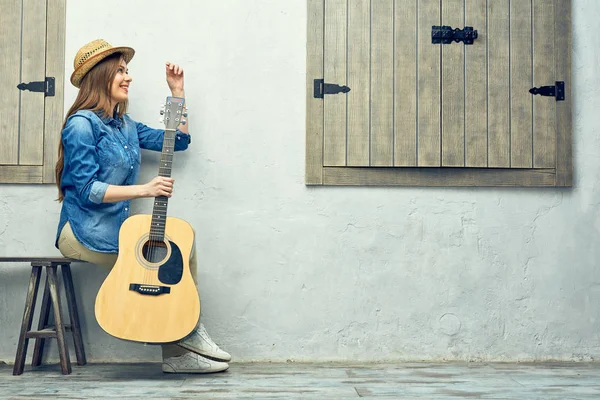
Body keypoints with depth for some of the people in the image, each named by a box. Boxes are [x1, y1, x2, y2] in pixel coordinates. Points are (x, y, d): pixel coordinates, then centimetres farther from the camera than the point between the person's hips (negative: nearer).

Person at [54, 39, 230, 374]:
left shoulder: (125, 126, 16)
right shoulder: (82, 124, -10)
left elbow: (179, 140, 20)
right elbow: (86, 189, -18)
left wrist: (177, 91, 15)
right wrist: (144, 190, -23)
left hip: (118, 228, 8)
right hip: (84, 231, -8)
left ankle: (179, 353, -12)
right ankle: (187, 335, -1)